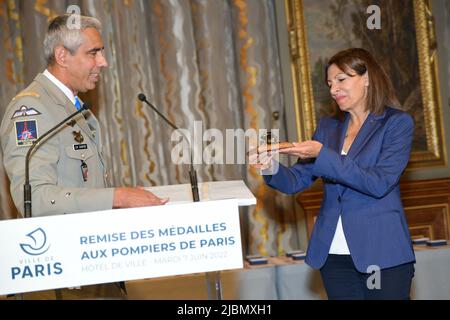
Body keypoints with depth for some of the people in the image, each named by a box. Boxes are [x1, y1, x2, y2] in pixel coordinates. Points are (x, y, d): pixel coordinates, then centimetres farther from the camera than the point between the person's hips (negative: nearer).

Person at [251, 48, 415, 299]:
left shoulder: (397, 123, -3)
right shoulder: (328, 127, 12)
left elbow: (379, 183, -16)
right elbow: (298, 181, 9)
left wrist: (322, 155, -20)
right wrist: (273, 169, -13)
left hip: (382, 254, -4)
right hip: (334, 254, 5)